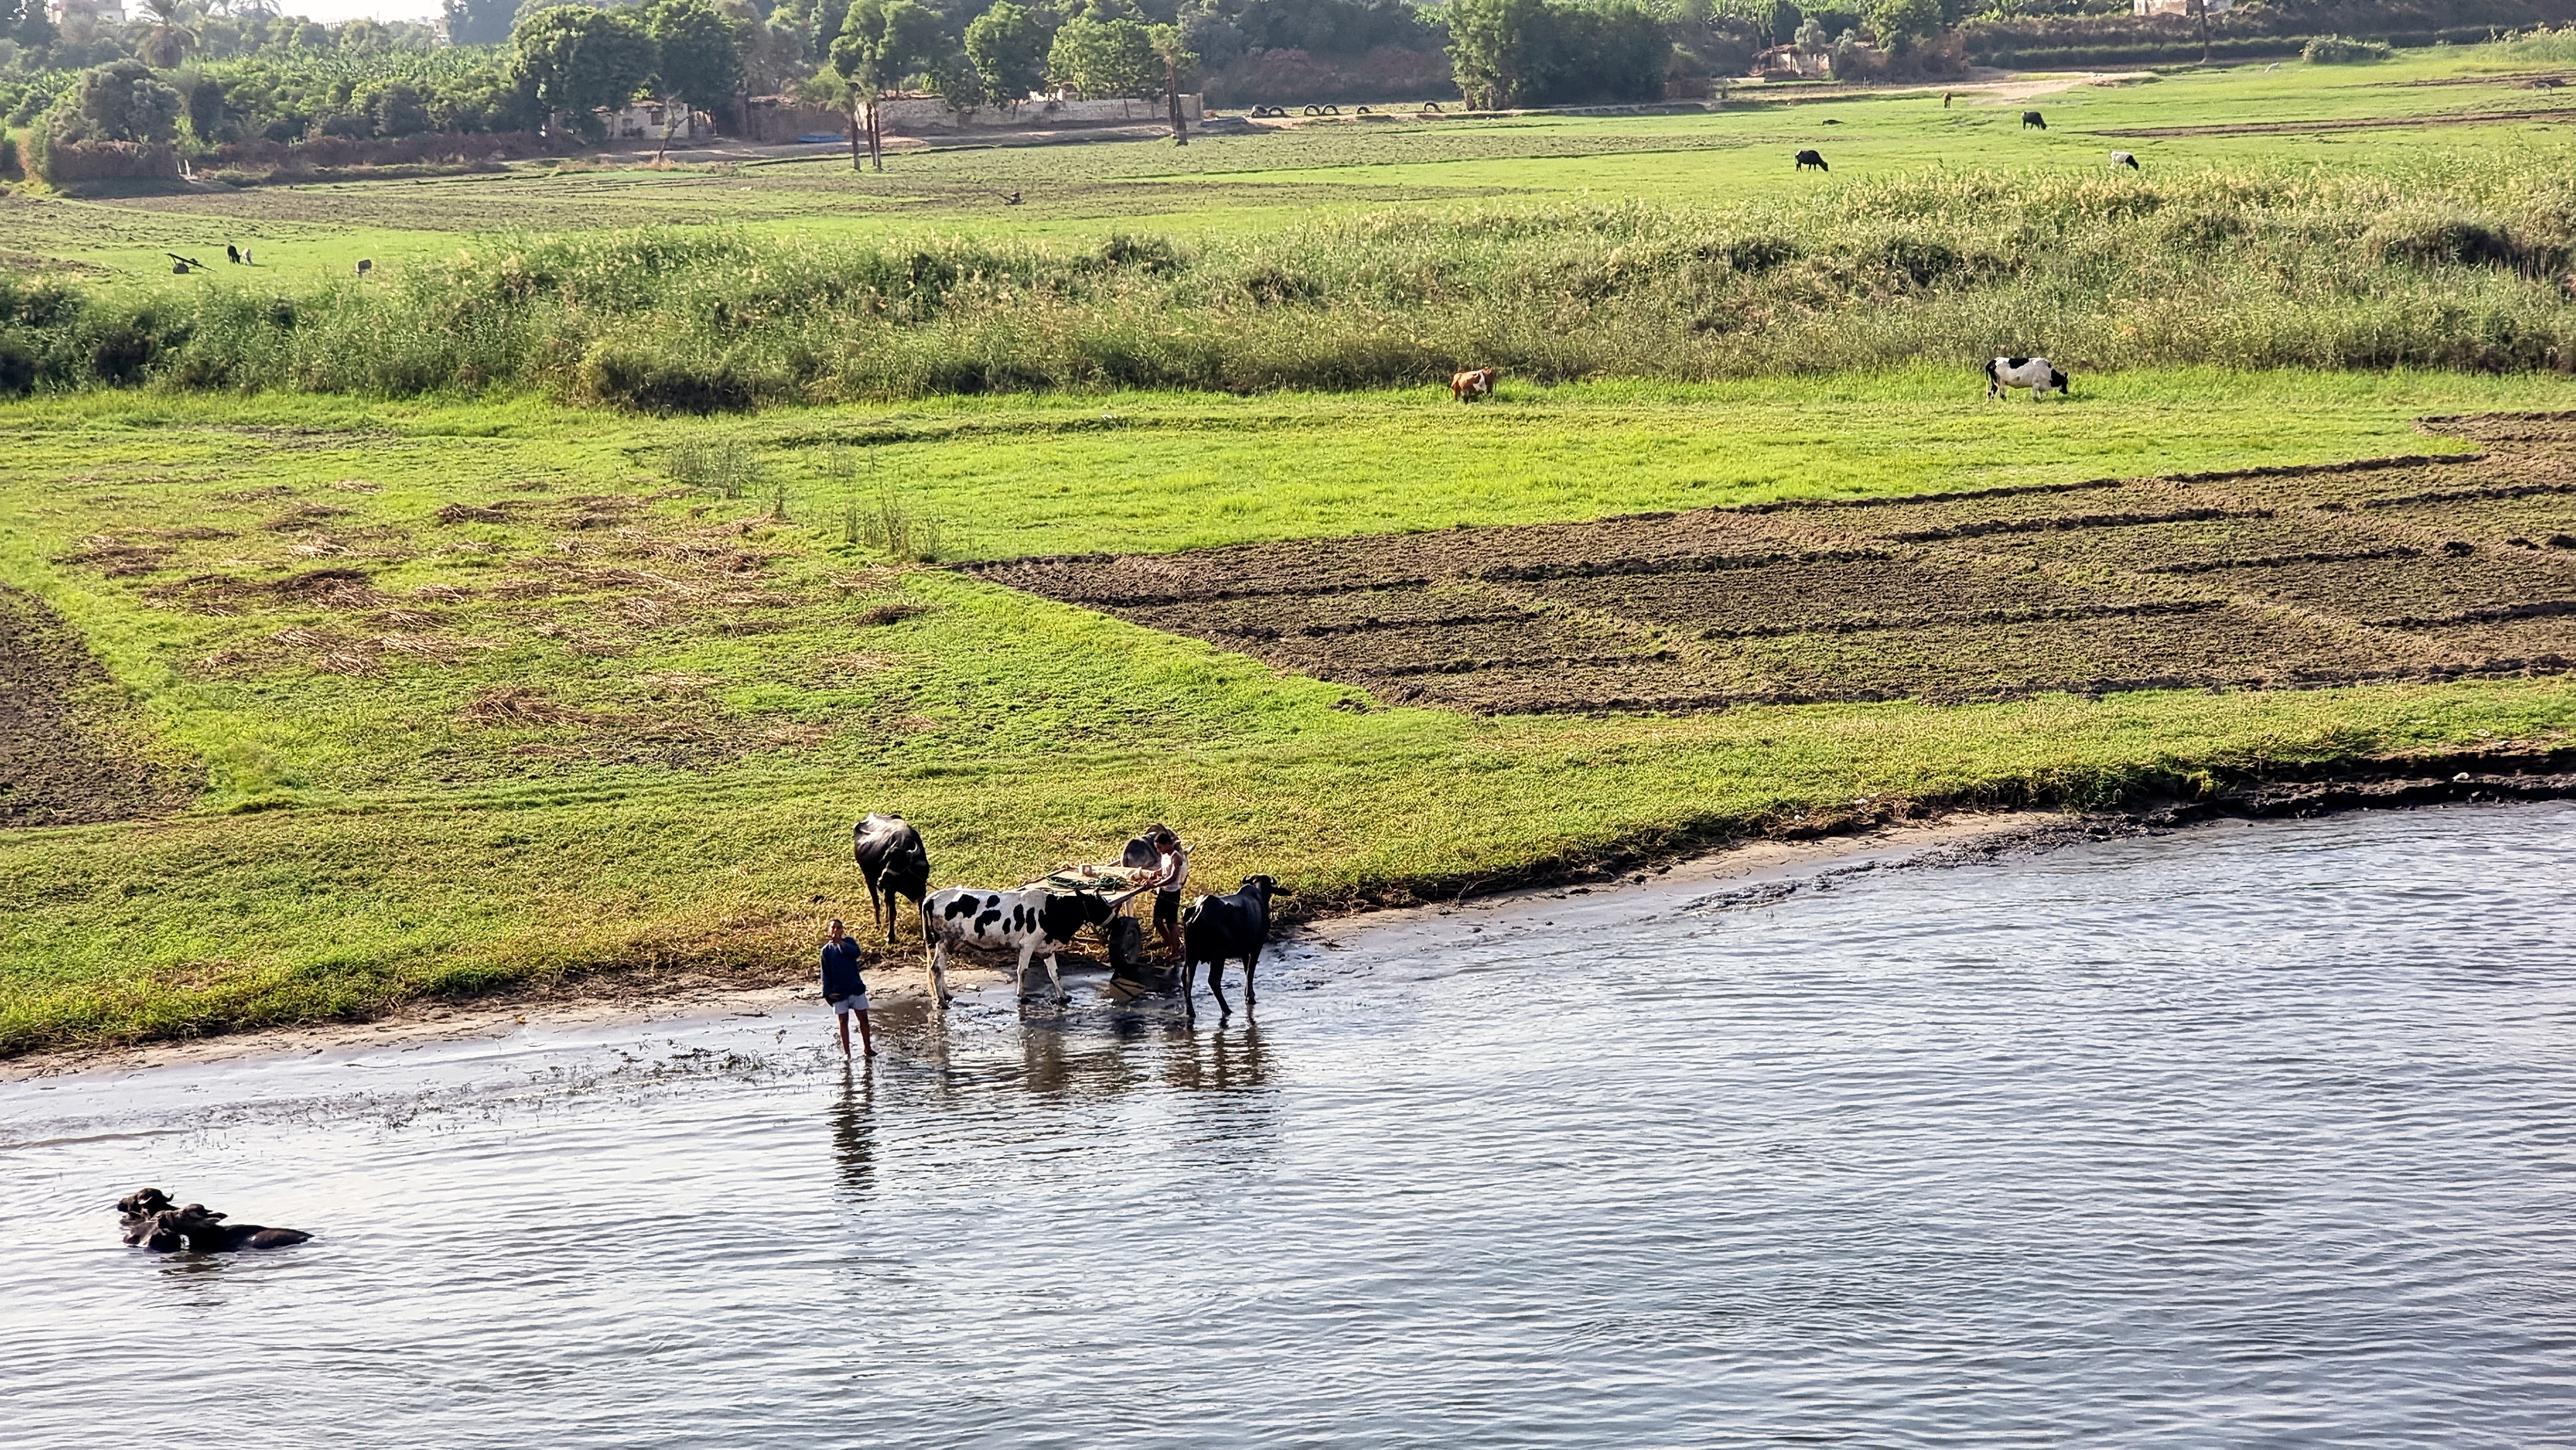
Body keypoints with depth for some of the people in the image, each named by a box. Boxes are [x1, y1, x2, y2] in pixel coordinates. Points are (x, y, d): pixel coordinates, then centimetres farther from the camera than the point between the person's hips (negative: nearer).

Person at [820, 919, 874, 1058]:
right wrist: (828, 992, -5)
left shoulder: (849, 942, 4)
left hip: (856, 987, 1)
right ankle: (846, 1052, 9)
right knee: (843, 1021, 4)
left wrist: (841, 943, -25)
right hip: (839, 991, -1)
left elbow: (857, 952, -18)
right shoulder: (827, 950, 2)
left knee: (863, 1018, 4)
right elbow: (825, 973, 2)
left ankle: (867, 1047, 16)